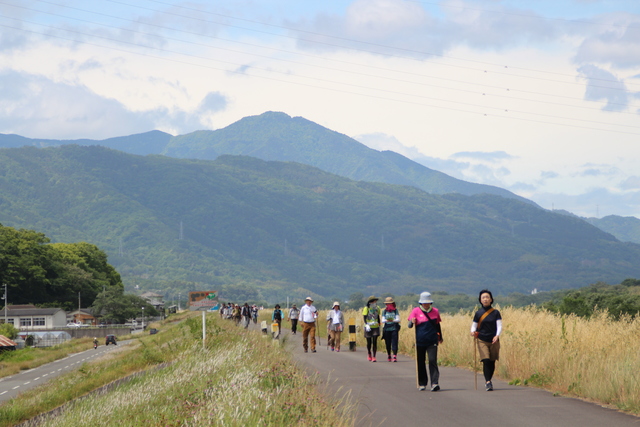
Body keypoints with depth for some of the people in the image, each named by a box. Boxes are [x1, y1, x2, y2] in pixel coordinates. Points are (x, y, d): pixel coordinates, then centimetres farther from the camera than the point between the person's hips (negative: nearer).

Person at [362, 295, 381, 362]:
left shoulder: (377, 309, 8)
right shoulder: (366, 309, -5)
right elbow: (364, 318, -10)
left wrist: (379, 326, 20)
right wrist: (367, 325, -24)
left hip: (375, 327, 2)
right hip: (368, 328, -2)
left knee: (375, 342, -8)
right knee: (369, 342, 5)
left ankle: (374, 357, -8)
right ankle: (369, 354, 31)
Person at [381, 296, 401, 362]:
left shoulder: (396, 310, 4)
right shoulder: (384, 311, 9)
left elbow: (398, 319, -5)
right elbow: (382, 320, 0)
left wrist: (393, 320, -26)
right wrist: (386, 320, -23)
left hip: (394, 329, -2)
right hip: (387, 329, 2)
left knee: (394, 342, -11)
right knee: (388, 343, 6)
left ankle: (395, 356, -13)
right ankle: (389, 356, 22)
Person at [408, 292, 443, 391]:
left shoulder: (435, 311, 6)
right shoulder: (416, 311, 0)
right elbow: (409, 325, 0)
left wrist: (440, 337, 25)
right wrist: (412, 322, -23)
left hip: (432, 342, 0)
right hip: (420, 342, 0)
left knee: (433, 361, -11)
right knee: (421, 363, 7)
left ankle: (434, 383, -15)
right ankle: (422, 383, 20)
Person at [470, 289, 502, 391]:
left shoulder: (496, 313, 1)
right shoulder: (478, 313, 3)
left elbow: (499, 326, -5)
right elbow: (474, 326, 5)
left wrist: (497, 335, -24)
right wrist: (473, 332, -18)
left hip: (494, 341, 1)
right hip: (482, 341, -1)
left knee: (492, 362, 5)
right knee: (486, 361, -15)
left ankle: (488, 381, 24)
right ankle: (488, 382, -16)